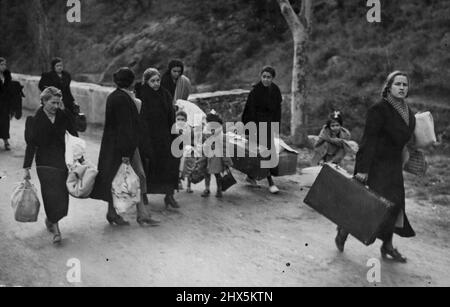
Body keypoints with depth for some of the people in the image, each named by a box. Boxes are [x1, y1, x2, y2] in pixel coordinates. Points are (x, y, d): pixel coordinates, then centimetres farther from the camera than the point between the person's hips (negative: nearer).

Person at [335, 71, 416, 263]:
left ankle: (388, 246, 20)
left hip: (394, 165, 8)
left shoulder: (408, 112, 8)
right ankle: (344, 230, 13)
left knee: (394, 203, 9)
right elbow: (369, 140, -20)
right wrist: (362, 168, -24)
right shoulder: (379, 110, -16)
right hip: (376, 163, -8)